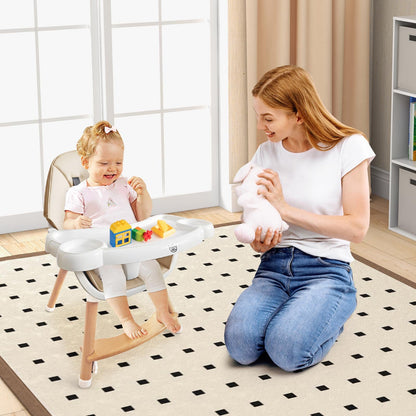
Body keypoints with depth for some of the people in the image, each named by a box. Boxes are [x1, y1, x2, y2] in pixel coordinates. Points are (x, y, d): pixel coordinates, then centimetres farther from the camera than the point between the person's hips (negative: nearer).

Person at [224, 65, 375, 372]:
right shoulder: (266, 154, 7)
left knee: (287, 351, -28)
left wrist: (286, 209, -17)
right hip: (274, 267, 4)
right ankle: (293, 313, 8)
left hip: (326, 269, -4)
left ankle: (331, 316, 5)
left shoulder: (348, 147, -7)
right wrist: (259, 242, -13)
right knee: (240, 345, -24)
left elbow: (357, 228, -12)